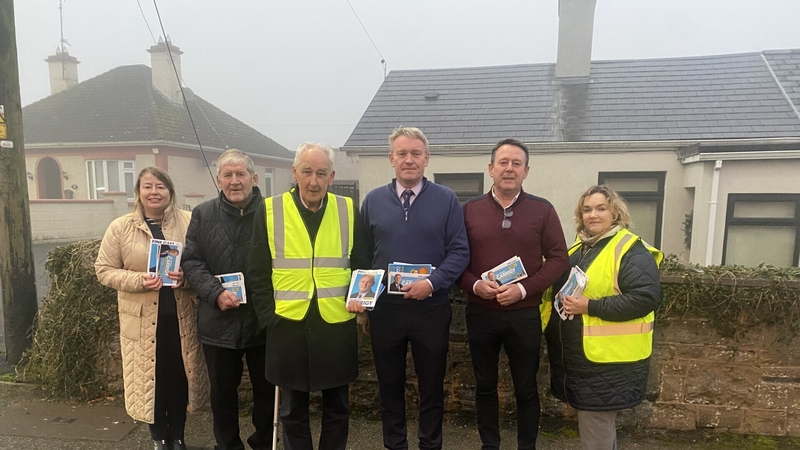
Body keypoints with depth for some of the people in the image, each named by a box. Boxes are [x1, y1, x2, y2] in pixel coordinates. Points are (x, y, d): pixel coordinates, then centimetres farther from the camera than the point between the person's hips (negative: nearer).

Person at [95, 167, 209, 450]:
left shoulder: (188, 222, -1)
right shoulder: (120, 227, 0)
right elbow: (104, 270, 1)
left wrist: (186, 276, -18)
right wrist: (139, 279, -15)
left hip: (182, 317, 0)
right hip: (141, 320, 0)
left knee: (180, 377, 11)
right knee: (150, 378, 10)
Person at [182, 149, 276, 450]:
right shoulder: (203, 214, 4)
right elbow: (191, 261, 1)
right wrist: (216, 293, -14)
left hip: (264, 319, -1)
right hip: (220, 320, 2)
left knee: (267, 389, 14)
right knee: (223, 390, 17)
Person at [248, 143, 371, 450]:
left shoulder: (348, 210, 0)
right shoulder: (270, 211, -2)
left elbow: (362, 266, 6)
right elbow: (257, 273, 1)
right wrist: (269, 317, -4)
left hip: (337, 325, 1)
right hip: (288, 326, 0)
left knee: (337, 407, 17)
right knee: (292, 410, 16)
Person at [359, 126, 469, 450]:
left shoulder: (446, 200, -2)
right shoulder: (373, 200, 4)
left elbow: (459, 251, -5)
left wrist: (432, 283, -18)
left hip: (431, 309, -1)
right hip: (384, 308, 2)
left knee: (432, 386, 14)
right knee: (389, 385, 15)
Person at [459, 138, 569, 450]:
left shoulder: (542, 210, -1)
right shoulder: (470, 210, 1)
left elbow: (558, 258, -2)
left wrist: (523, 289, -14)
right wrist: (474, 285, -16)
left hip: (524, 314, -1)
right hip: (480, 313, 1)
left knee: (526, 388, 14)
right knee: (485, 385, 15)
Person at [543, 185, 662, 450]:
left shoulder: (631, 250, -14)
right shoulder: (579, 247, 12)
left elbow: (646, 298, -24)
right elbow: (561, 286, 25)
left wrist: (590, 307, -26)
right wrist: (564, 302, 4)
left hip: (610, 359, -8)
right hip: (578, 355, 8)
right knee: (599, 424, 23)